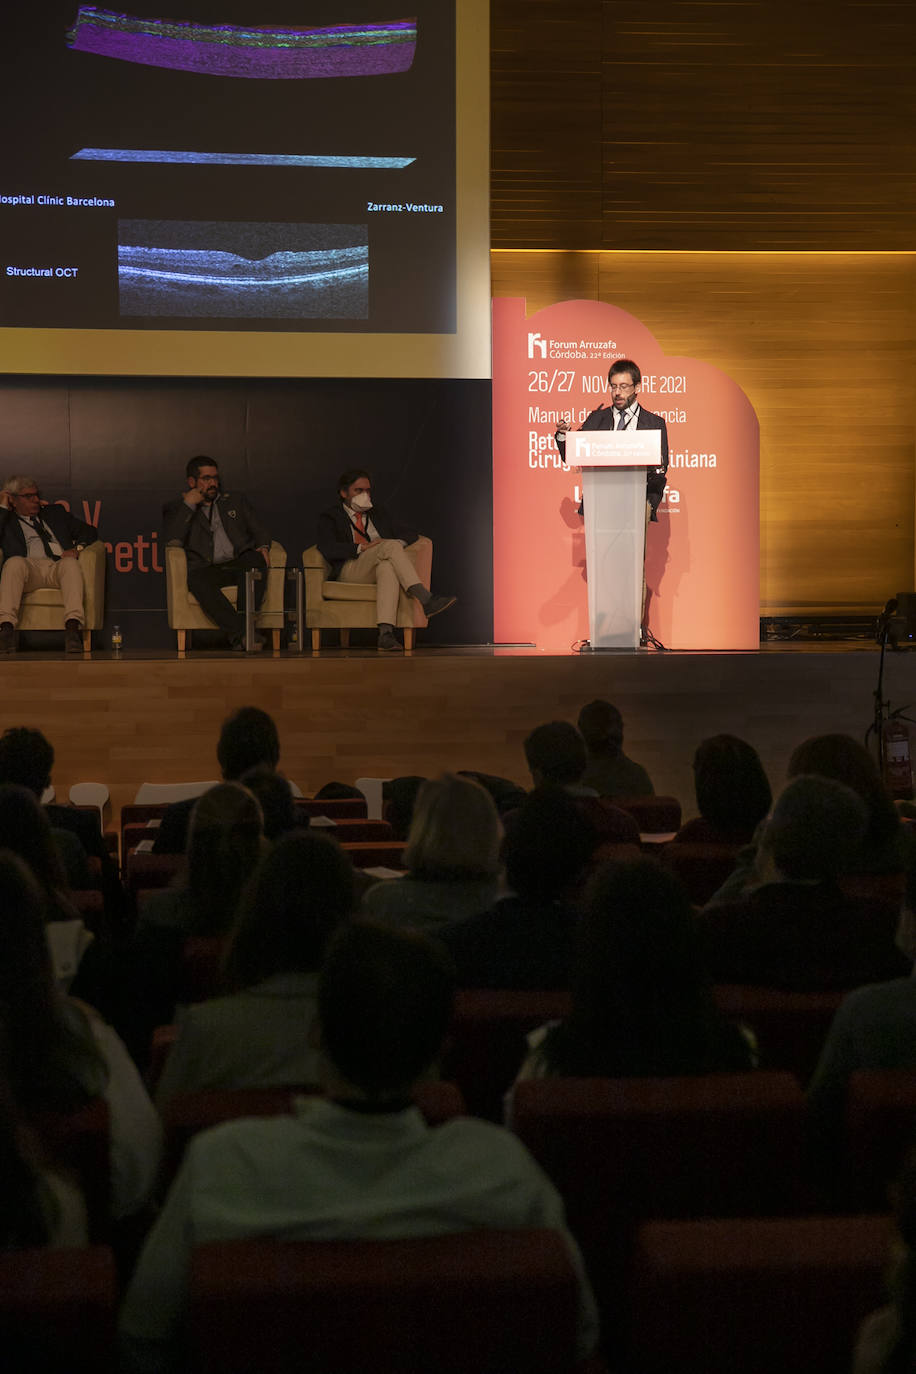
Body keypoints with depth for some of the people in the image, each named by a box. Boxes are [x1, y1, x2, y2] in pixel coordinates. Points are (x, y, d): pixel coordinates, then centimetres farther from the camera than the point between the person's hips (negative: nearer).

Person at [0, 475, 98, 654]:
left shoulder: (55, 512, 33)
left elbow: (89, 531, 27)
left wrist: (76, 548, 5)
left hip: (59, 565, 1)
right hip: (30, 567, -1)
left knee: (70, 563, -36)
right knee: (15, 562, -36)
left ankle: (73, 628, -56)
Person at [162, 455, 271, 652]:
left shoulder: (236, 500, 28)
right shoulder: (176, 509, 19)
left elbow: (259, 530, 21)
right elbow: (173, 541, 1)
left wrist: (263, 547, -3)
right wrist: (189, 505, 2)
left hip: (239, 565, 2)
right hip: (207, 568, -2)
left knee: (256, 561, -35)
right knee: (197, 578, -39)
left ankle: (241, 631, -42)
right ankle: (241, 633, -45)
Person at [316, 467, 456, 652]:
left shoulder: (379, 514, 29)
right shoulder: (330, 517, 14)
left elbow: (410, 533, 23)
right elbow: (327, 549, -5)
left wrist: (398, 544, -1)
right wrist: (362, 548, -14)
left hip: (379, 569, 3)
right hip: (350, 570, -3)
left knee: (387, 567, -38)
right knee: (390, 546, -31)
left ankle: (386, 632, -54)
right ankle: (425, 600, -42)